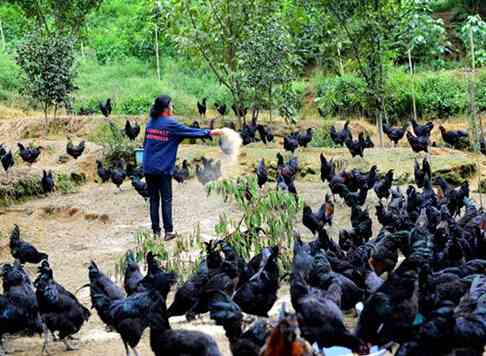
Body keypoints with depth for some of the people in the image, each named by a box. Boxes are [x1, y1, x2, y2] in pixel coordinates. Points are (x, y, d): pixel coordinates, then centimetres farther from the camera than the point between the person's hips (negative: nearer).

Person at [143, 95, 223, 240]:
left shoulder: (150, 123, 8)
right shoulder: (170, 124, -9)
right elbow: (190, 132, -8)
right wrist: (210, 133, -1)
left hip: (149, 168, 5)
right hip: (163, 168, -5)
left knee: (154, 199, 9)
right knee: (166, 199, 3)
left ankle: (156, 231, 10)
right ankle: (168, 231, 4)